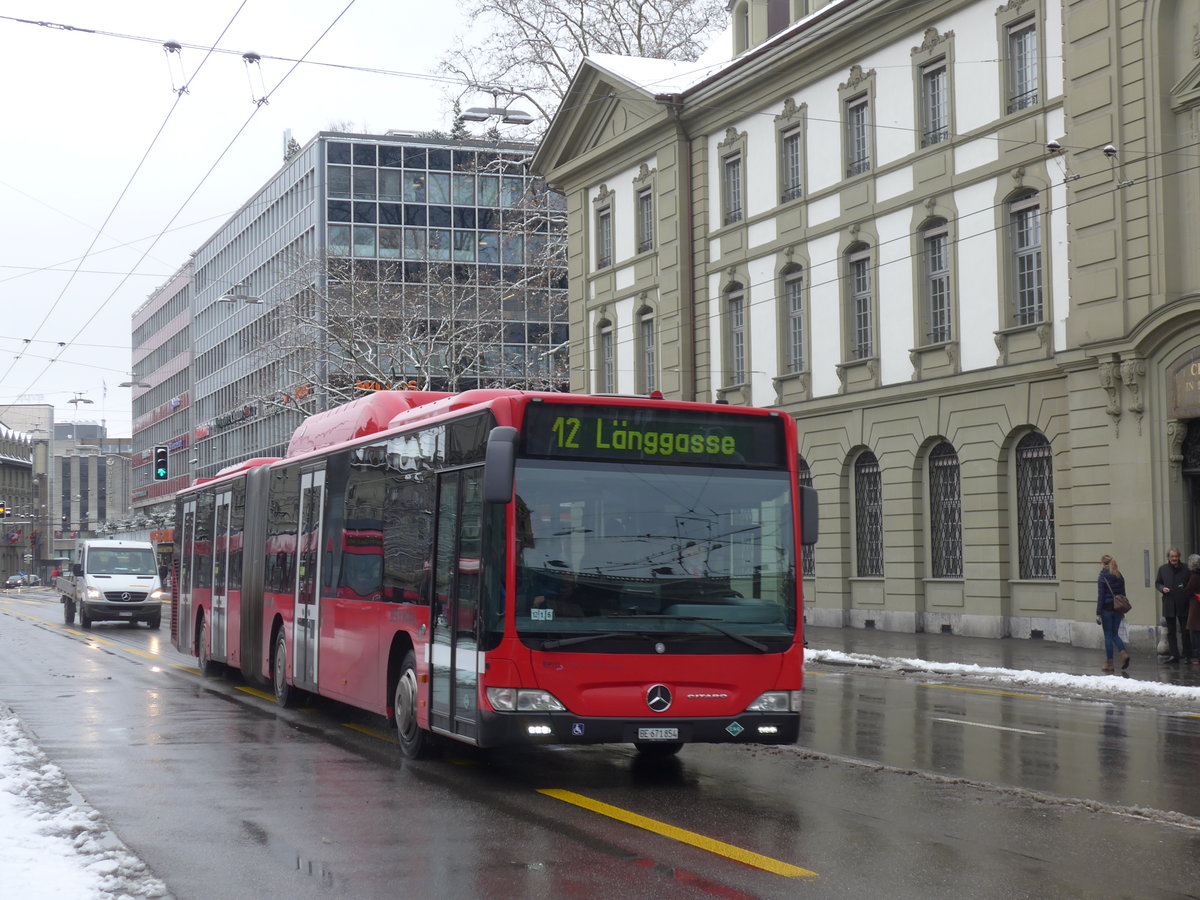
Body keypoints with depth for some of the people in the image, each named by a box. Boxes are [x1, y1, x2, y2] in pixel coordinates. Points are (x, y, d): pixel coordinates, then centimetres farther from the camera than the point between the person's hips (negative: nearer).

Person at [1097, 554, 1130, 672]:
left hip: (1107, 609, -5)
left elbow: (1100, 596, -12)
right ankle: (1124, 653, -7)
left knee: (1108, 636, 2)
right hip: (1118, 609, 5)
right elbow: (1123, 594, 12)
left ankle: (1109, 663, 5)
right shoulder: (1119, 576, 7)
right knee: (1114, 634, 15)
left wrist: (1098, 614, -10)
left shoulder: (1103, 577, -11)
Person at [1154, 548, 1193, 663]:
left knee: (1185, 631, 4)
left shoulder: (1186, 569, 0)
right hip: (1169, 605, 2)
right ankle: (1173, 655, 7)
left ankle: (1187, 655, 12)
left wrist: (1186, 590, -13)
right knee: (1171, 632, 4)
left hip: (1183, 606, -2)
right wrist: (1162, 588, -7)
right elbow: (1157, 584, 13)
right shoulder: (1163, 569, 7)